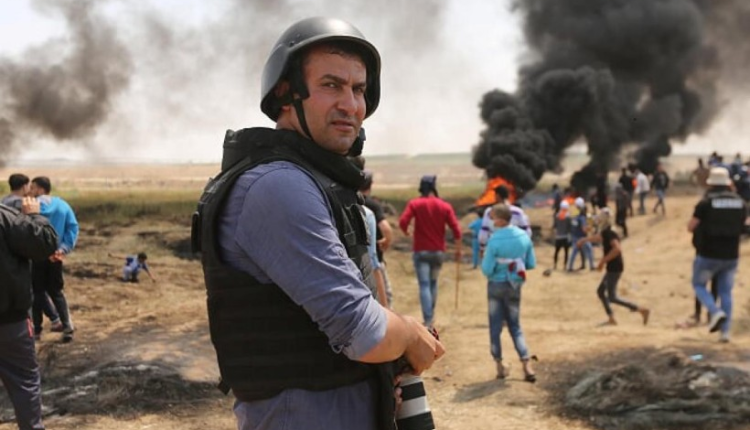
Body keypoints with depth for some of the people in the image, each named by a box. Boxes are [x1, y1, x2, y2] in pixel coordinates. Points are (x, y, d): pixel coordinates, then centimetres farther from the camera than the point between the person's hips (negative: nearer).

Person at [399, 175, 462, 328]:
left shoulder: (414, 204, -5)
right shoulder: (445, 206, 0)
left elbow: (403, 222, -18)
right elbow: (456, 230, -5)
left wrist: (407, 233, 4)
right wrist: (458, 250, 7)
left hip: (421, 251, -2)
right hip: (438, 251, 3)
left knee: (424, 285, -6)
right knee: (433, 283, 20)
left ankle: (428, 321, -18)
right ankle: (431, 317, 31)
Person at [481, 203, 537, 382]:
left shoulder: (495, 240, -21)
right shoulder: (524, 236, -6)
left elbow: (487, 270, -19)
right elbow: (531, 264, 1)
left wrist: (485, 260, 2)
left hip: (497, 285, -4)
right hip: (515, 286, 4)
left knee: (495, 326, 11)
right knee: (515, 326, 14)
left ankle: (500, 364, 17)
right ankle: (526, 364, 2)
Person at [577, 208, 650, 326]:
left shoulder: (608, 234, -16)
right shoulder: (606, 233, 13)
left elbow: (617, 249, -32)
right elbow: (598, 237, 37)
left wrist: (603, 261, -25)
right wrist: (585, 239, 53)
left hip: (614, 269, -10)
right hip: (612, 268, 10)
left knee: (612, 298, -9)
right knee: (600, 291, 17)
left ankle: (642, 310, -12)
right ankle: (611, 319, 16)